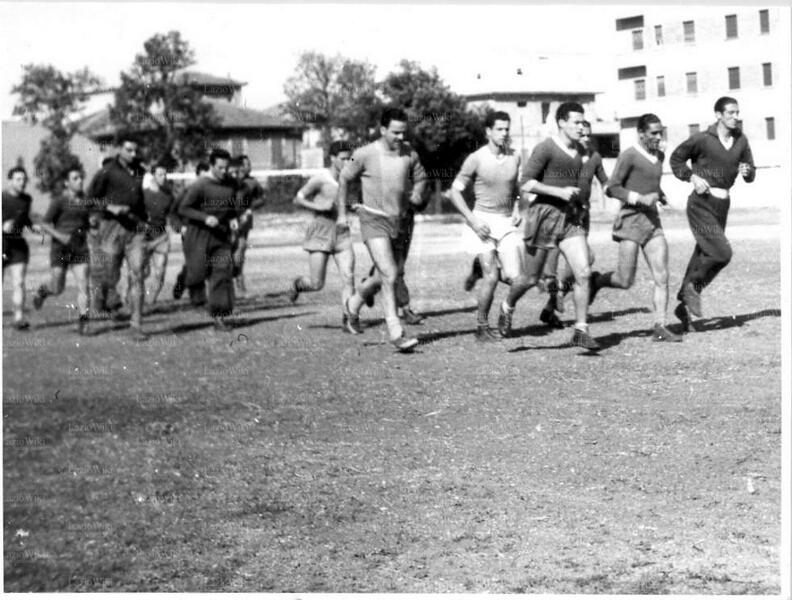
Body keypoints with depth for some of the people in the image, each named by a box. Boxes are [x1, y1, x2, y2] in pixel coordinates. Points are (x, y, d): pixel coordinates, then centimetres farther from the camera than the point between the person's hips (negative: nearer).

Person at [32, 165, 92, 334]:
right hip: (60, 249, -3)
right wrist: (60, 236, -21)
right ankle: (42, 290, 40)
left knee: (83, 286, -12)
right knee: (57, 290, 5)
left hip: (80, 249, 3)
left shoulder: (85, 200, 8)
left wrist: (92, 224, 0)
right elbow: (44, 225, -6)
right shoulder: (58, 201, -6)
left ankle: (83, 322, -11)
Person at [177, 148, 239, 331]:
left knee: (223, 272, -8)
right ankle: (183, 279, 35)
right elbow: (183, 209, -11)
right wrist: (205, 218, -23)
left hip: (221, 235, 4)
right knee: (198, 273, -3)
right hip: (199, 234, -4)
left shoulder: (231, 185, 6)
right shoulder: (200, 185, -13)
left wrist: (233, 219, 2)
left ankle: (219, 316, -6)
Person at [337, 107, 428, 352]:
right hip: (374, 219, -5)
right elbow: (344, 178, 5)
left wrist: (417, 193, -5)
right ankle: (396, 333, -16)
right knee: (389, 275, -18)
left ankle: (354, 305, 43)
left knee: (383, 277, 14)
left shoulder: (409, 154, 0)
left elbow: (420, 178, 17)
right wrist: (342, 213, 7)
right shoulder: (365, 154, -10)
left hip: (399, 221, 5)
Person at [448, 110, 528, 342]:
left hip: (507, 224, 3)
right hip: (483, 223, -3)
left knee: (519, 281, -10)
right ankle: (482, 326, 4)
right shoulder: (476, 159, -8)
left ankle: (507, 309, 22)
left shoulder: (514, 157, 5)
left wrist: (517, 210, 7)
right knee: (491, 277, -15)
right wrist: (473, 220, -12)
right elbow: (455, 191, -3)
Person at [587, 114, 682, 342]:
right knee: (625, 282, -4)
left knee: (662, 276, -6)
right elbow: (612, 189, -12)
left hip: (653, 221, 6)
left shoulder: (659, 156, 14)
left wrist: (660, 195, 14)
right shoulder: (629, 156, -8)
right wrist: (640, 198, -21)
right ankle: (595, 281, 26)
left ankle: (660, 328, -4)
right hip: (631, 220, -6)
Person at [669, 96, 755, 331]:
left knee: (703, 257, 10)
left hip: (722, 206, 6)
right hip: (701, 205, -6)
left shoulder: (741, 140, 5)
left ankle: (684, 306, 23)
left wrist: (746, 171, -10)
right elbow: (676, 159, 2)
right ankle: (692, 286, 5)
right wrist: (693, 177, -13)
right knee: (722, 254, -18)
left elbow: (751, 173, 13)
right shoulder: (702, 139, -11)